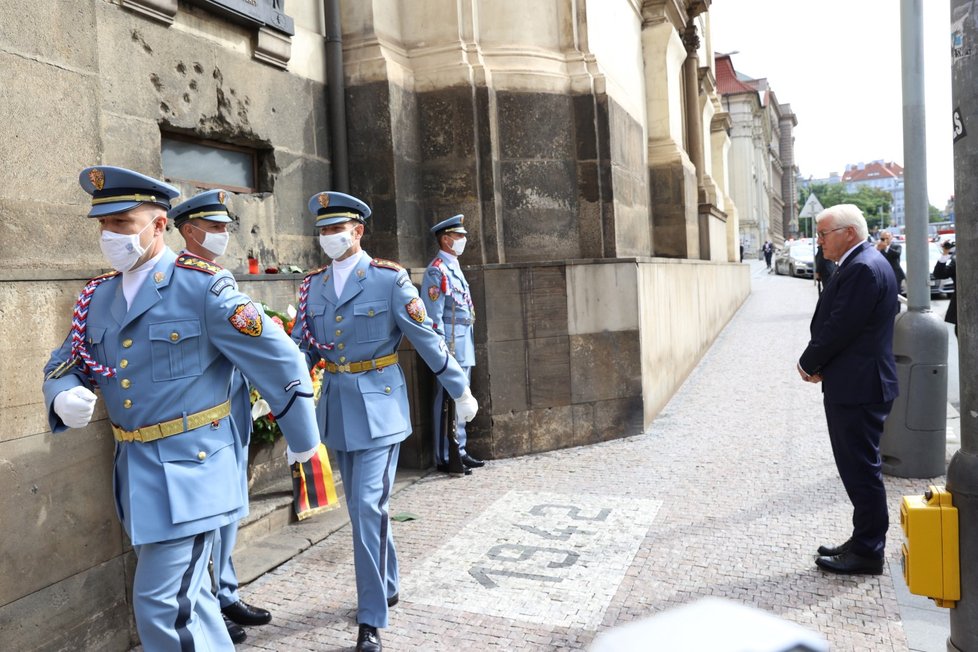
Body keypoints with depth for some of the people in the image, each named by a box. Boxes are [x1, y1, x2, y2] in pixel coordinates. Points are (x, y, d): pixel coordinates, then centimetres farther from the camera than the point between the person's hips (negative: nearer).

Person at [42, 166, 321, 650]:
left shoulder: (202, 286, -14)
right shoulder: (98, 296, 7)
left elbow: (280, 361, -11)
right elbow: (65, 364, 14)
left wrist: (302, 441, -3)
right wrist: (63, 396, -12)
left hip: (189, 467, -7)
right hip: (134, 468, 7)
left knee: (161, 607, -6)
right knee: (186, 592, 21)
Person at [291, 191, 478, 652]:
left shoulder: (389, 278, -8)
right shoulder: (313, 285, 6)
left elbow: (426, 339, -7)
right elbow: (301, 350, 11)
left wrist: (461, 390, -3)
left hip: (378, 405, -5)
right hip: (337, 406, 5)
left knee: (367, 506, -10)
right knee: (363, 507, 15)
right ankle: (387, 586, 36)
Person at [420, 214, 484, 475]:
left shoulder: (454, 267, 17)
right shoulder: (437, 270, -12)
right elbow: (433, 316, -16)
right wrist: (444, 351, -18)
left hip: (464, 348, 9)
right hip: (451, 346, -9)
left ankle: (459, 452, 24)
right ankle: (444, 458, 6)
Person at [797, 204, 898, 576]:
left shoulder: (864, 268, -19)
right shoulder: (859, 264, 14)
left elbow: (840, 328, -21)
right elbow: (833, 322, 14)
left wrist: (809, 364, -7)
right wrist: (817, 364, 4)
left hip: (858, 387, -10)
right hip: (852, 385, 10)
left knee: (862, 469, 0)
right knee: (858, 467, 17)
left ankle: (867, 552, 11)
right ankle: (863, 541, 29)